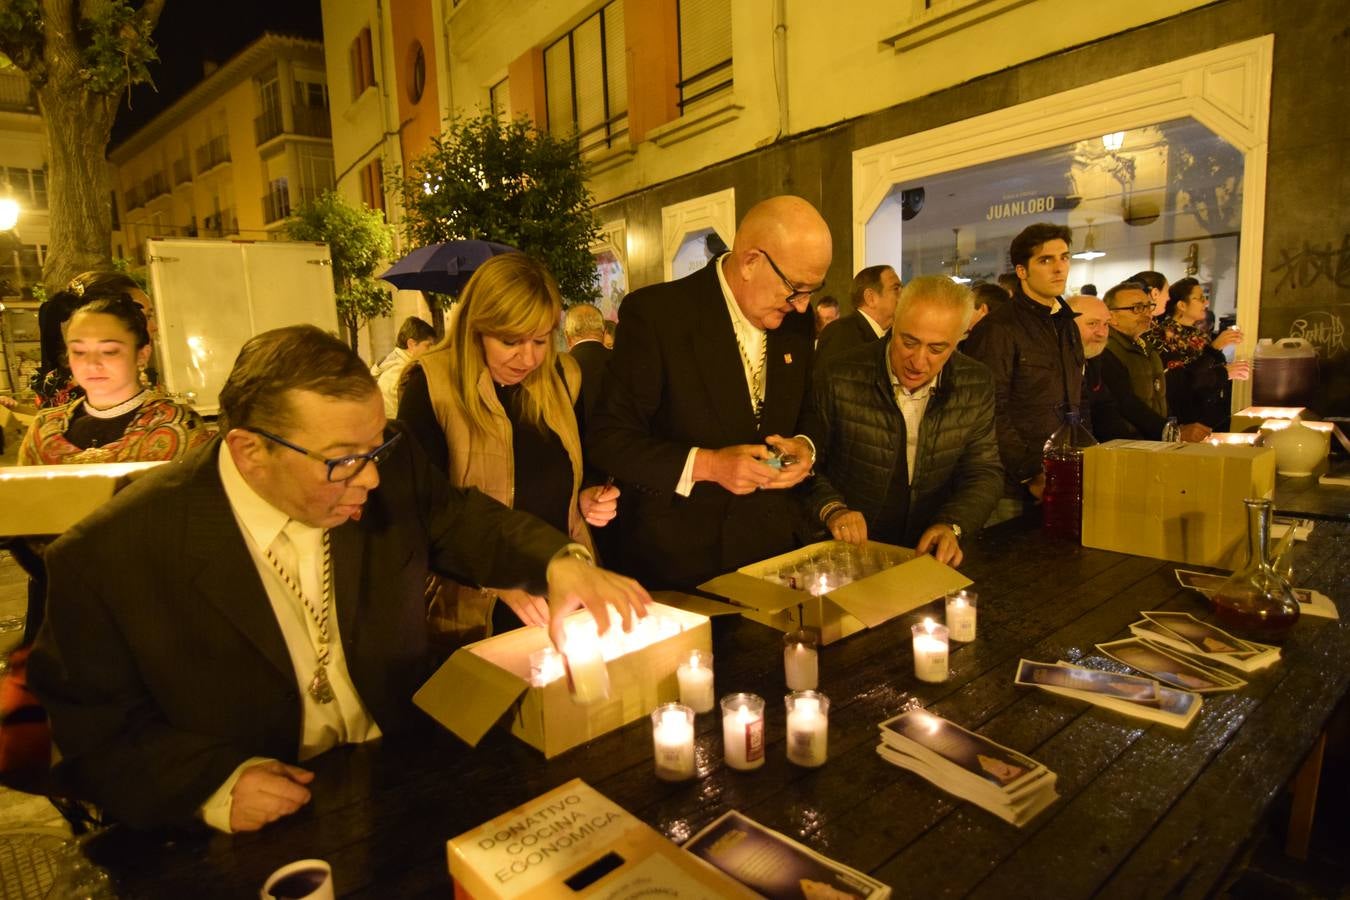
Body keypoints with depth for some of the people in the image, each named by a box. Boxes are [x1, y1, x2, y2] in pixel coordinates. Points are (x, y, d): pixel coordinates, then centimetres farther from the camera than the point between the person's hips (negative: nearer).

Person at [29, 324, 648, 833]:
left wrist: (557, 561, -13)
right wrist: (213, 785, -20)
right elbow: (88, 733, -5)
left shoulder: (388, 467, -10)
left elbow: (463, 522, 5)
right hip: (258, 831, -1)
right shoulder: (107, 557, -16)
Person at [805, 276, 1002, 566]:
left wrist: (951, 525, -12)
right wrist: (831, 509, -19)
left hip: (929, 553, 3)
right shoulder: (841, 378, -12)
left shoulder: (977, 386, -2)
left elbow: (985, 471, 5)